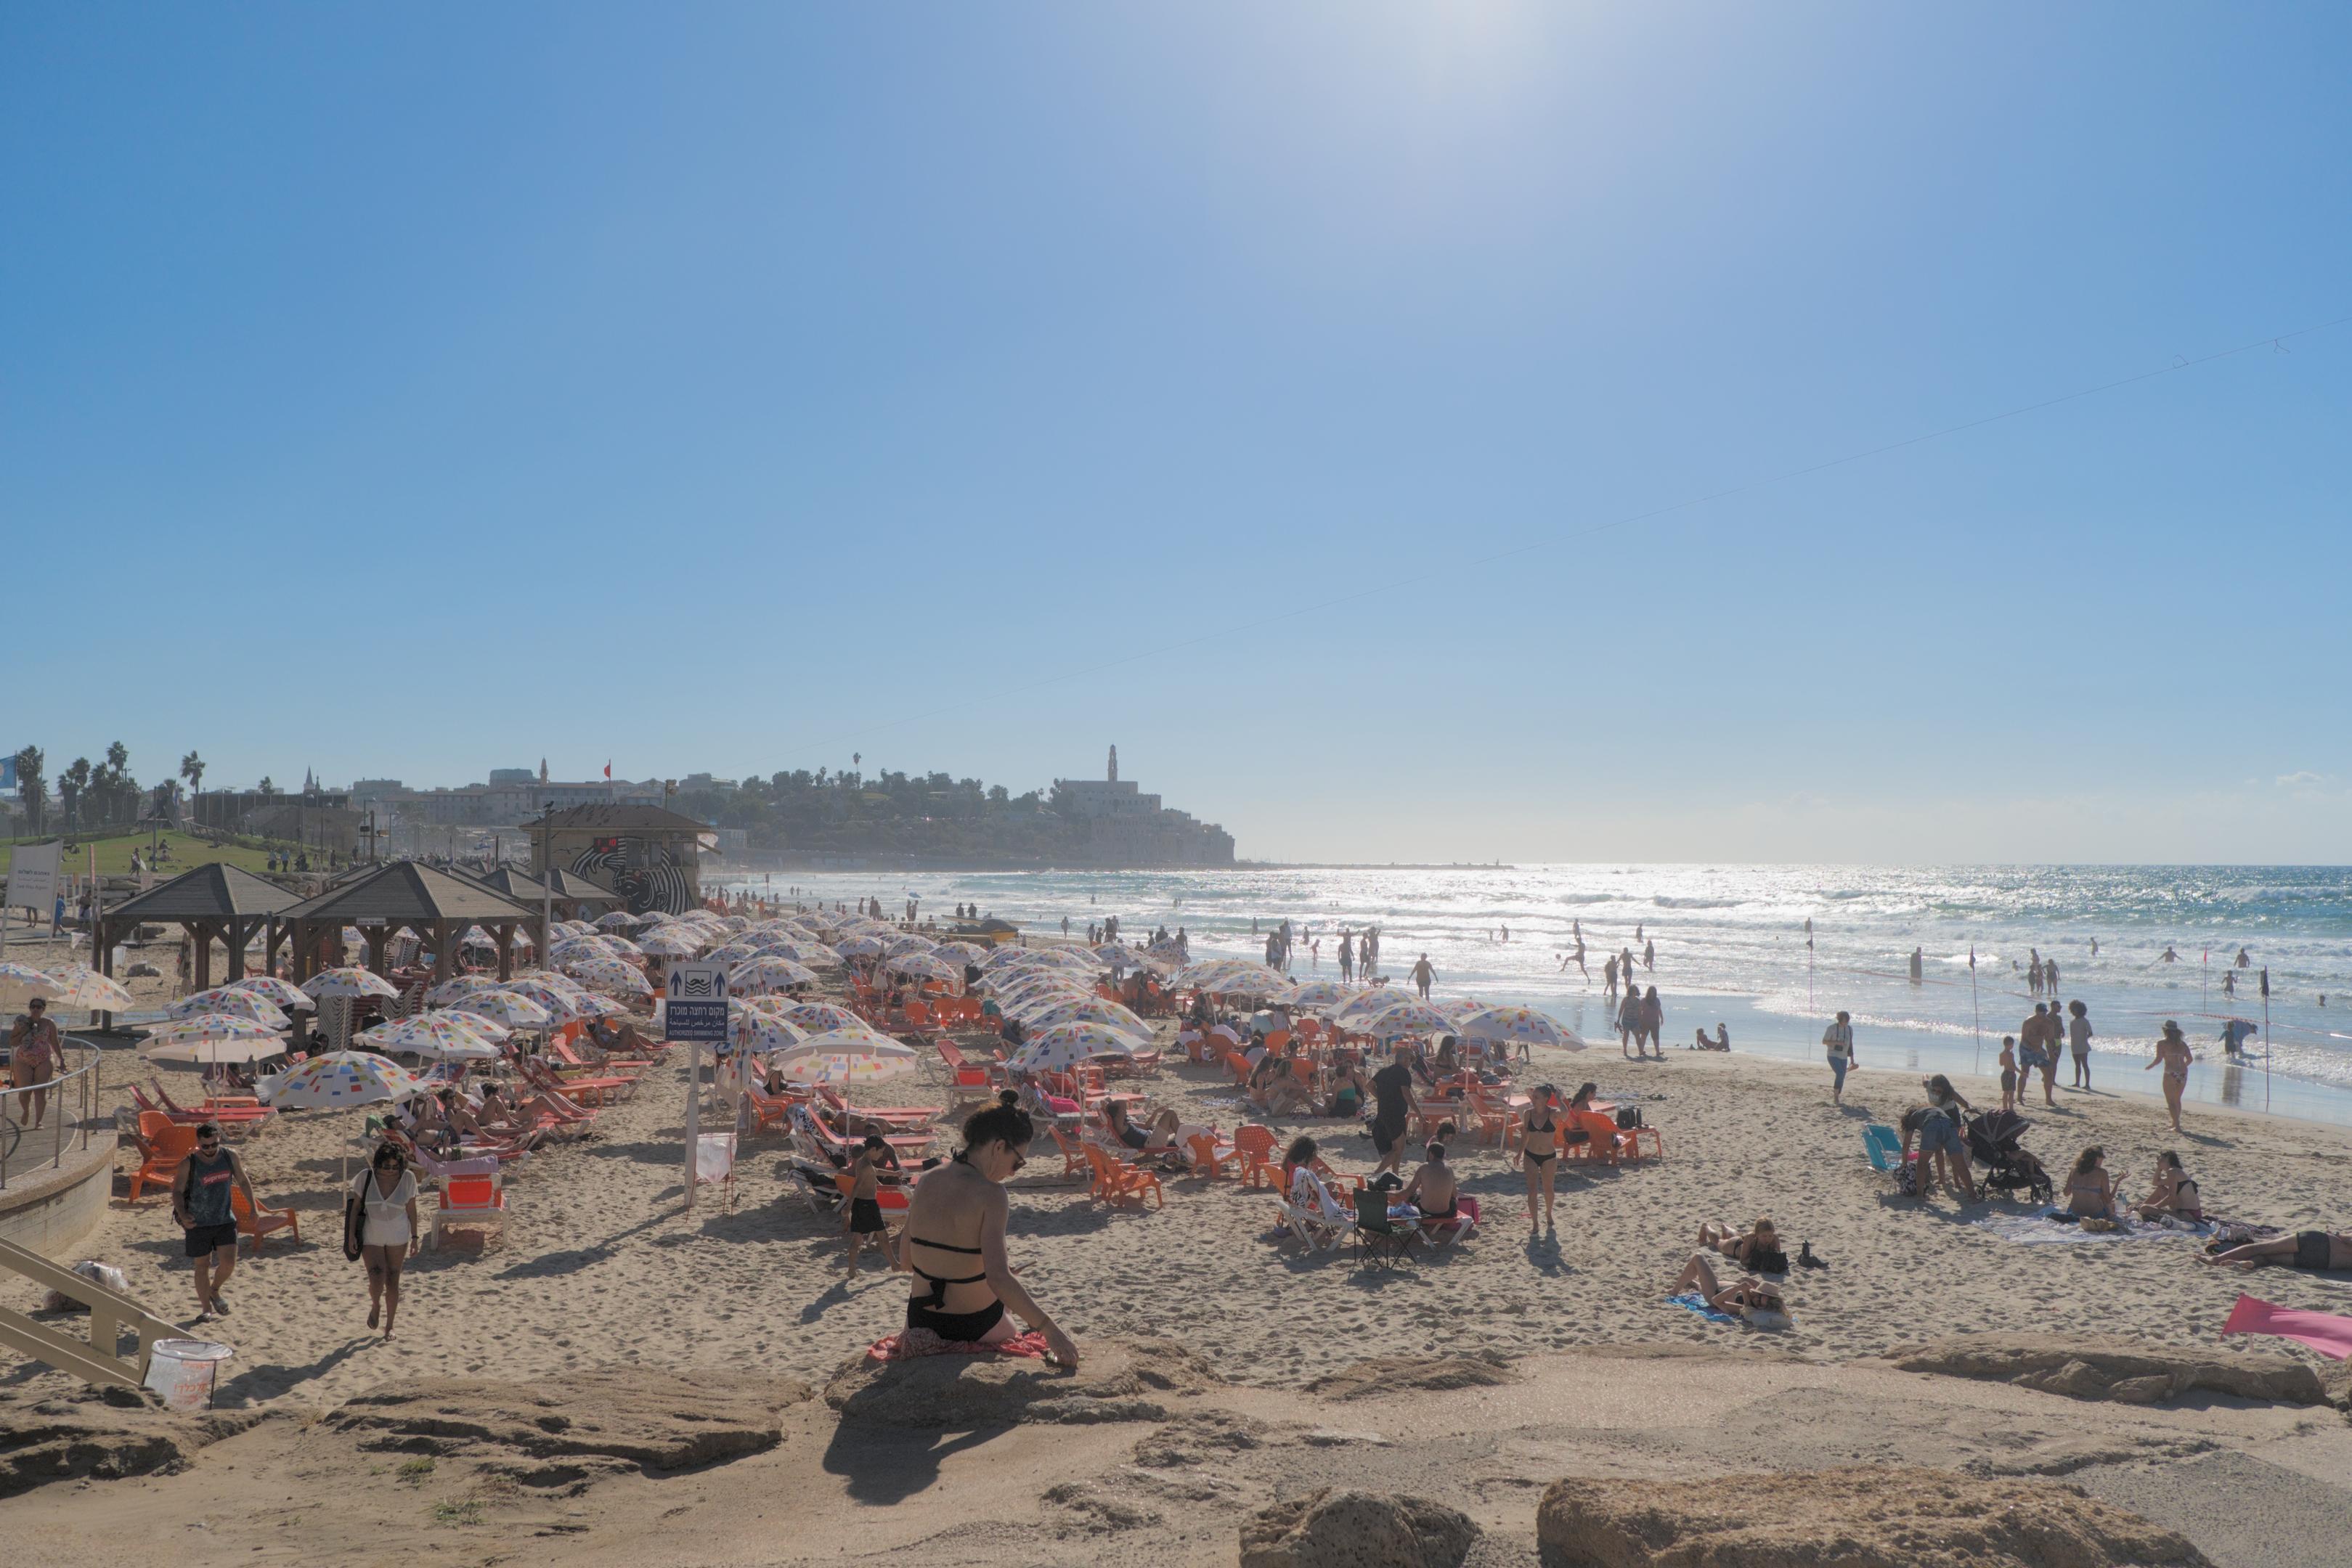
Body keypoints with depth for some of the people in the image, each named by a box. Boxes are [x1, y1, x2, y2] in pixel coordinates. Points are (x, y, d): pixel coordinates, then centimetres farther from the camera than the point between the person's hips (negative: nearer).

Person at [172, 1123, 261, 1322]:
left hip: (225, 1220, 2)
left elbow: (243, 1181, 10)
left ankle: (214, 1291, 25)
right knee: (202, 1266, 6)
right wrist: (182, 1215, -24)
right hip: (198, 1223, -2)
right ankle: (206, 1309, 20)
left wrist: (254, 1207, 4)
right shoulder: (188, 1163, -11)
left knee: (229, 1263, -6)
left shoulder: (230, 1156, -2)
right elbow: (177, 1191, -8)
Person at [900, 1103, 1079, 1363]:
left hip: (920, 1321, 6)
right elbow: (998, 1279, -29)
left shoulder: (927, 1181, -2)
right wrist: (1050, 1329, -29)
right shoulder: (989, 1193, -20)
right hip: (973, 1326, -6)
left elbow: (908, 1260, 5)